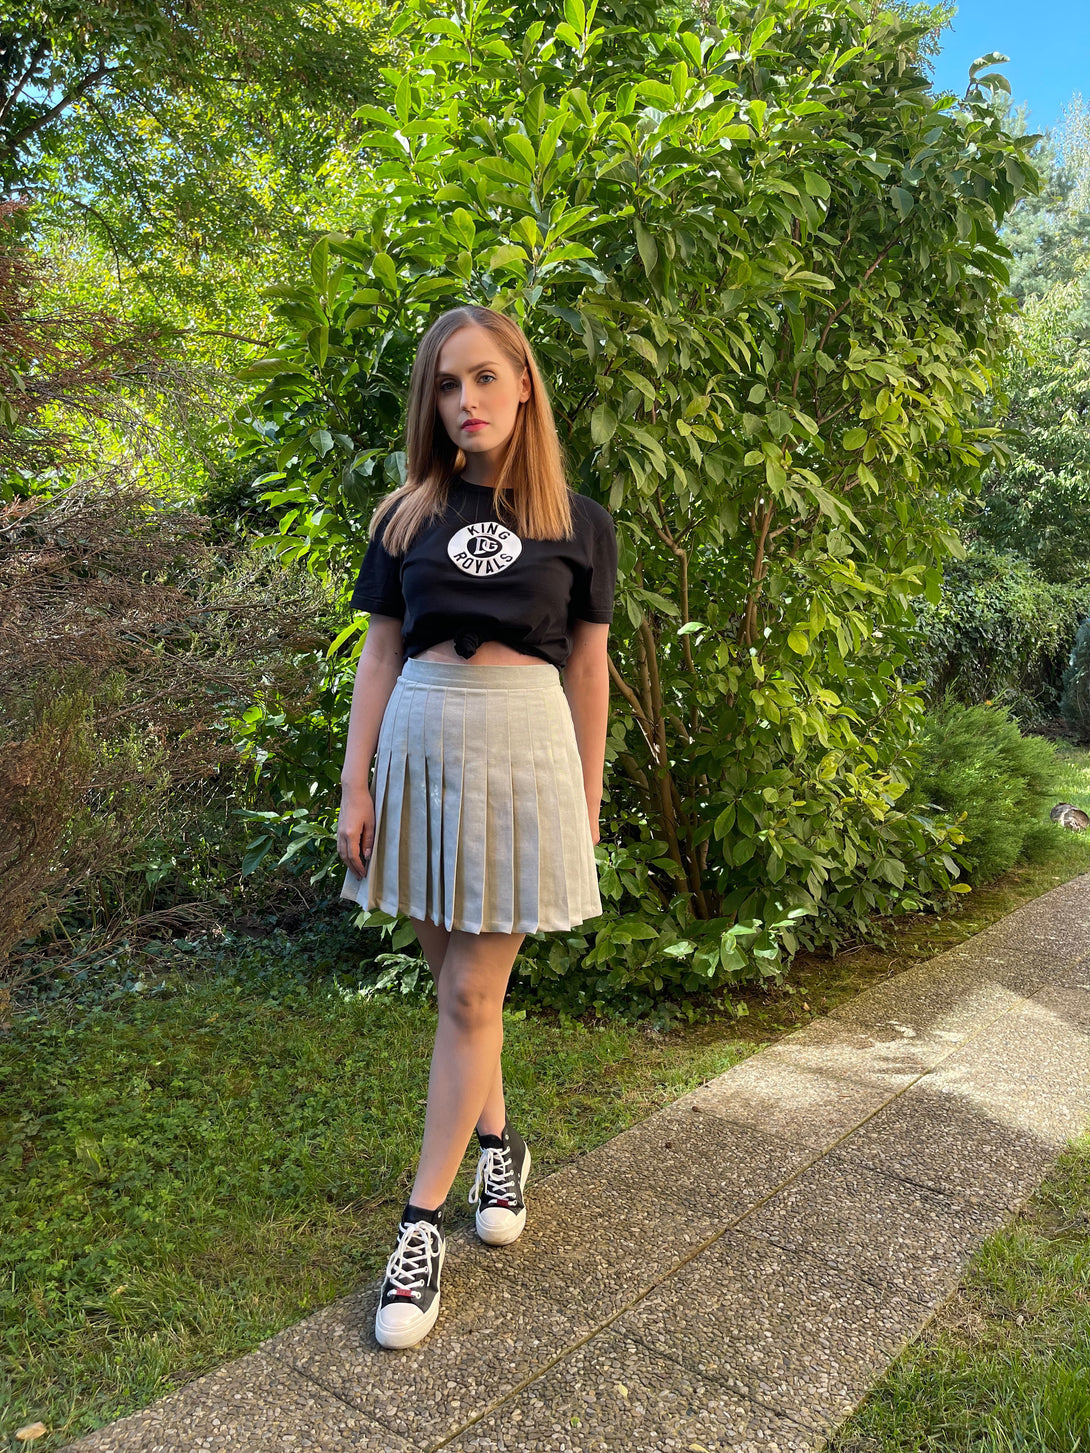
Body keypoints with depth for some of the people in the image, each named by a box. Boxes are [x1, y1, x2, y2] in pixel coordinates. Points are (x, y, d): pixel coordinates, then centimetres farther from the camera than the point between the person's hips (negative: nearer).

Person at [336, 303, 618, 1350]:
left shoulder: (578, 523, 3)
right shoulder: (406, 515, 7)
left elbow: (587, 666, 6)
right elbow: (380, 651, 6)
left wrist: (587, 799, 7)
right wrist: (355, 785, -1)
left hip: (524, 752, -2)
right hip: (419, 744, 3)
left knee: (471, 996, -1)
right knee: (452, 980, 11)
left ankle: (422, 1225, 11)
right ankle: (498, 1140, 36)